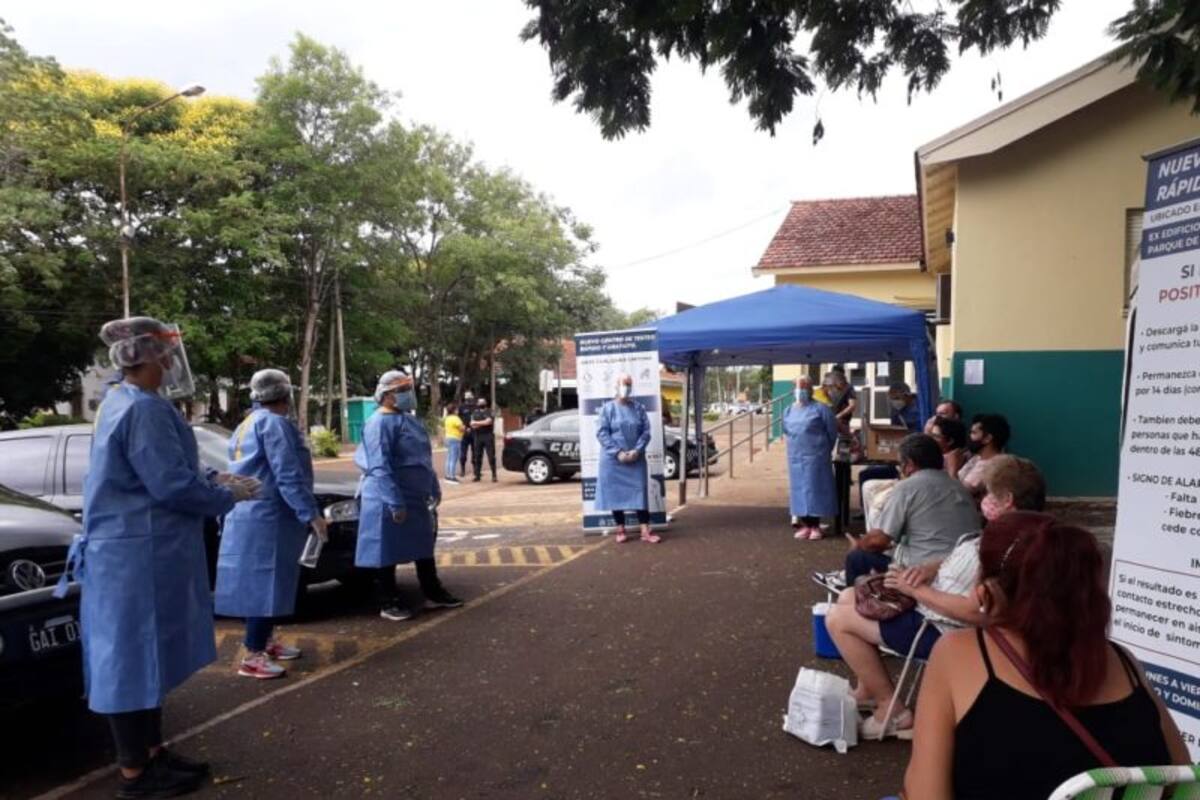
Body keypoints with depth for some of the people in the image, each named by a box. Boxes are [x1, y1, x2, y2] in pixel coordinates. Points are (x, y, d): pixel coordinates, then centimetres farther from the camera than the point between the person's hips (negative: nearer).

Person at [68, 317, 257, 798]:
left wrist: (213, 482, 14)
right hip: (139, 554, -11)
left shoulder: (121, 403, 14)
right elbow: (171, 486, -23)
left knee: (144, 657, 17)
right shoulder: (145, 408, -20)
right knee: (135, 659, 0)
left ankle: (152, 753, 30)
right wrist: (227, 496, -7)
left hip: (135, 550, 11)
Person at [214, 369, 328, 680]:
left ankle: (265, 641, 27)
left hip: (248, 515, 10)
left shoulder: (246, 424, 18)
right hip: (268, 517, -10)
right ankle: (253, 656, -6)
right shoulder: (275, 424, -13)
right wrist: (311, 513, -19)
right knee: (265, 583, -8)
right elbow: (288, 476, -20)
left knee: (260, 582, 17)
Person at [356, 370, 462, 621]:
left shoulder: (409, 419, 14)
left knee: (424, 547, 16)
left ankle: (433, 594, 27)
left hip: (417, 498, 9)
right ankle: (388, 603, 13)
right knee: (388, 552, 2)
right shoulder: (381, 423, -17)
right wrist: (395, 502, -28)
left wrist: (434, 488, 21)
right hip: (390, 501, -9)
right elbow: (380, 467, -24)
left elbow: (424, 458, 21)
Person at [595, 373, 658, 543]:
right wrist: (618, 453, -16)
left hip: (636, 459, 2)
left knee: (640, 492, -2)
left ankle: (645, 531, -2)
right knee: (616, 493, 2)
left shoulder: (639, 408, 6)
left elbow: (646, 431, 3)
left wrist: (637, 450, -12)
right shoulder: (608, 408, -1)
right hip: (613, 459, -2)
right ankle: (620, 529, 13)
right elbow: (601, 433, -7)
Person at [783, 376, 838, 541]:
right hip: (795, 458, 5)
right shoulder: (789, 411, 9)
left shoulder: (820, 409, -9)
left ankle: (815, 526, 4)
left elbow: (832, 431, -3)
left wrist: (825, 451, 5)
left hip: (815, 457, -5)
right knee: (799, 489, 7)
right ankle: (805, 524, 15)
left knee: (815, 489, -3)